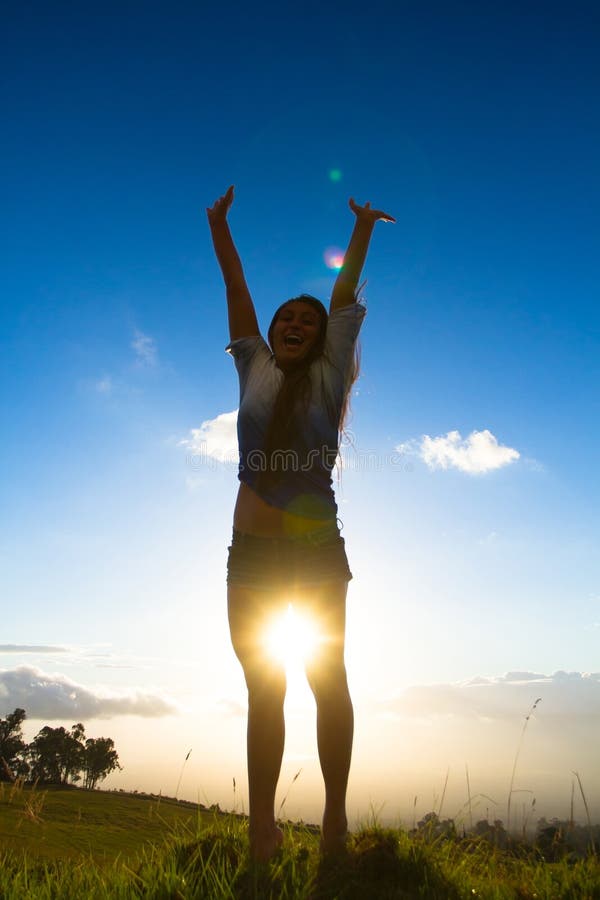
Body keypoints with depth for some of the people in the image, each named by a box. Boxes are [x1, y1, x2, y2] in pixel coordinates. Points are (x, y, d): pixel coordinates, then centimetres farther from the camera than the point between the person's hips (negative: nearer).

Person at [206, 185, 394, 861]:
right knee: (264, 691, 8)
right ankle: (262, 828, 19)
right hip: (251, 552, 2)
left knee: (329, 682, 8)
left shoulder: (328, 375, 4)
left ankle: (335, 816, 21)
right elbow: (236, 291, 11)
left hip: (318, 552, -1)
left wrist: (362, 229, 14)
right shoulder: (254, 369, 8)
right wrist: (219, 225, 16)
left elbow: (345, 294, 7)